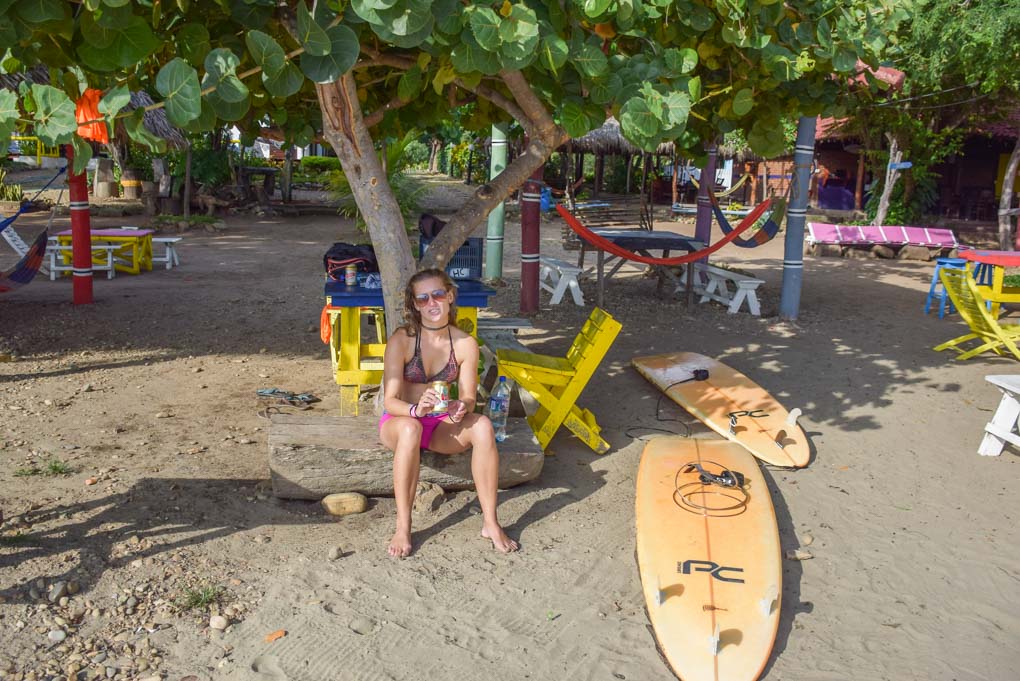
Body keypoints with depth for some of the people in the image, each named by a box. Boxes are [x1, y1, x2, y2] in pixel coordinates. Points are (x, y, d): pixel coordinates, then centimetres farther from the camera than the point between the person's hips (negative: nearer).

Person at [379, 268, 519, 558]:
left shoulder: (466, 345, -7)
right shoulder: (401, 340, -15)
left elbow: (469, 398, -7)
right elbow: (390, 400, -19)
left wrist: (461, 408, -32)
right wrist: (416, 409, -41)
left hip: (442, 425, 2)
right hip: (398, 421, -2)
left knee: (482, 425, -28)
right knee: (410, 428, -39)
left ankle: (490, 522, -22)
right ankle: (403, 528, -30)